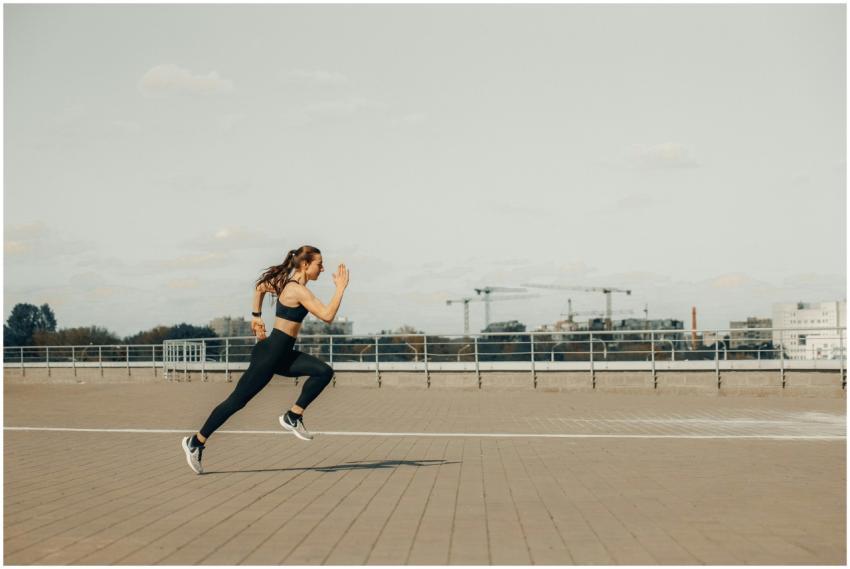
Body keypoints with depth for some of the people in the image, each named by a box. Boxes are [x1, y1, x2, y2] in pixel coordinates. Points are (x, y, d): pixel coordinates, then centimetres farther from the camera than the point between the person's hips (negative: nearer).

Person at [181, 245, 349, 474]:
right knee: (237, 400, -2)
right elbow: (327, 316, -27)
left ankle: (292, 416, 2)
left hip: (283, 354, 10)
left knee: (324, 372, -4)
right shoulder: (298, 290, -19)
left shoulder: (288, 283, 10)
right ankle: (196, 442, 9)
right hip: (271, 353, -10)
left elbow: (260, 287, 25)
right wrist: (341, 288, -19)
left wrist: (256, 316, 25)